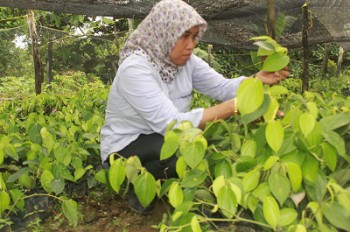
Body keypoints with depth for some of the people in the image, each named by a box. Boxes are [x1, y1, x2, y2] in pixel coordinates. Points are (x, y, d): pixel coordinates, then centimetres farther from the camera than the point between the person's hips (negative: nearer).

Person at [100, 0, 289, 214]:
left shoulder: (187, 60, -5)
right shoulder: (135, 69, -28)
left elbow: (223, 88, -6)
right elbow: (171, 123, -35)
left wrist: (258, 79, -26)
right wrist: (233, 106, -37)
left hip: (165, 139, 7)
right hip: (125, 149, -7)